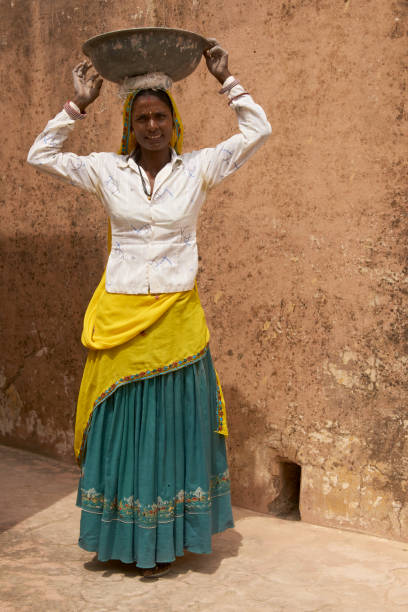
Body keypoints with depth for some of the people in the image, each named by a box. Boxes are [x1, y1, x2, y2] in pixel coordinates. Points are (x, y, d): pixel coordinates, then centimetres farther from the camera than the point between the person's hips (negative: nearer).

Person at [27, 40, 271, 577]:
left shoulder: (198, 168, 2)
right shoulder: (107, 171, 4)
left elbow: (258, 131, 1)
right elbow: (41, 155, 6)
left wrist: (226, 79, -2)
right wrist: (78, 104, 0)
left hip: (176, 318, 0)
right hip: (120, 318, 1)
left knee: (173, 424, 7)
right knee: (122, 425, 8)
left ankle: (164, 539, 21)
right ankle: (122, 536, 22)